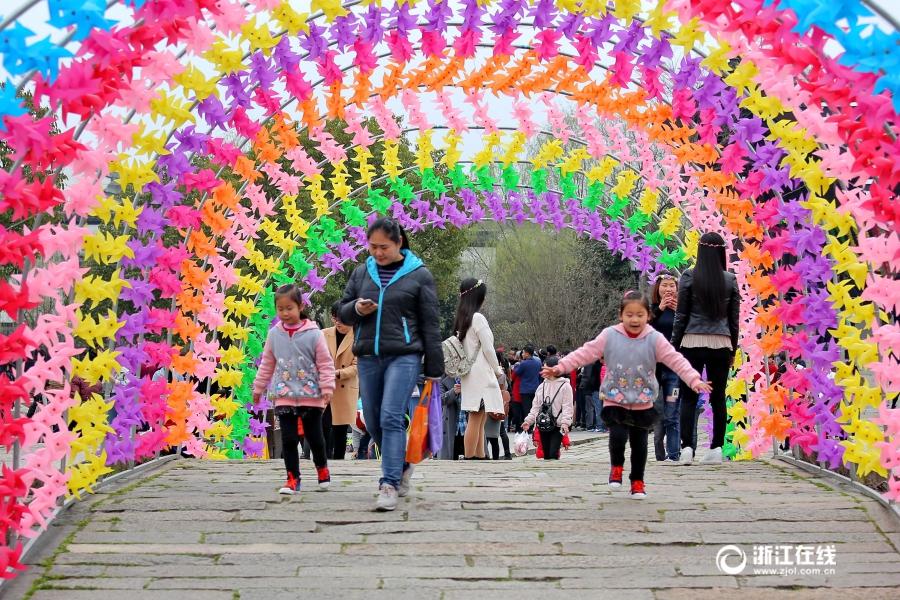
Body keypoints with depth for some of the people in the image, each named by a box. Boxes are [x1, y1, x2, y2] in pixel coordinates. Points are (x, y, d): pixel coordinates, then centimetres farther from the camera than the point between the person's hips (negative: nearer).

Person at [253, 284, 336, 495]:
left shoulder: (313, 333, -8)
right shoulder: (274, 334, 2)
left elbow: (325, 363, -4)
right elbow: (267, 364, 13)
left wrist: (327, 388, -10)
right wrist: (258, 388, 18)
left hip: (311, 395, -2)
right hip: (284, 395, 2)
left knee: (314, 437, 8)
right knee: (289, 438, 0)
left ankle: (322, 468, 34)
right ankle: (293, 478, 9)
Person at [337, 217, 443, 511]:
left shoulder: (419, 275, 1)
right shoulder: (362, 273, 12)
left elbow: (430, 324, 2)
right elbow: (343, 312, 18)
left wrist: (434, 370, 0)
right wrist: (356, 309, -7)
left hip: (404, 356, -5)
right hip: (368, 357, 5)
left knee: (391, 418, -16)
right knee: (373, 423, 9)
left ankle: (389, 485, -16)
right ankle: (402, 466, 33)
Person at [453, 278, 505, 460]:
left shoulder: (461, 319, 14)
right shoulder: (478, 318, -11)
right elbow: (488, 349, -11)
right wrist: (498, 371, 2)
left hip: (471, 374, 9)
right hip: (480, 374, -9)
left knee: (480, 419, 10)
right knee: (476, 419, -10)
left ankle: (480, 456, 10)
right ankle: (470, 458, -12)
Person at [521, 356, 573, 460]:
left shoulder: (565, 386, -4)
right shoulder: (542, 386, 13)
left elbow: (567, 407, -9)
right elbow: (536, 406, 16)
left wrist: (565, 422, -20)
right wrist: (528, 420, 8)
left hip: (557, 426, -6)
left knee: (553, 453, -15)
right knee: (546, 454, 7)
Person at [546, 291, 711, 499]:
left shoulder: (655, 339, -7)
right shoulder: (609, 336, -6)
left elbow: (676, 360, -11)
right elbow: (585, 353, -5)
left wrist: (694, 380, -23)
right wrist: (560, 368, -11)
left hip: (643, 403, 1)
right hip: (615, 400, -1)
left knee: (640, 444, 6)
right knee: (617, 437, -18)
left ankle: (637, 482, 28)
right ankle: (616, 467, 13)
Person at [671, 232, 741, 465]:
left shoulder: (689, 277, -1)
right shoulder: (730, 280, 6)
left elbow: (681, 315, 0)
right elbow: (734, 319, 9)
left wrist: (674, 346, 6)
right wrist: (732, 350, 17)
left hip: (692, 343, -2)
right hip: (721, 344, 2)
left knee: (688, 397, 1)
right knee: (718, 397, 7)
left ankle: (687, 447, -8)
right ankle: (716, 448, 7)